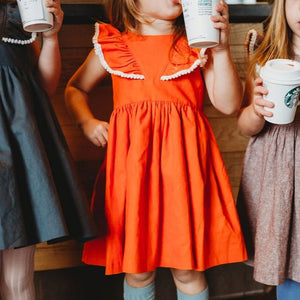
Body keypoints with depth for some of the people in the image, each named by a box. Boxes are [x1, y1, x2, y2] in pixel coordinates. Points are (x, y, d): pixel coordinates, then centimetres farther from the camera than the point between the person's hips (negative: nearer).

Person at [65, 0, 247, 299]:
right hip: (131, 162, 1)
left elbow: (228, 104, -2)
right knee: (136, 266, 8)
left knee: (187, 269, 4)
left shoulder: (197, 43, 7)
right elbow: (75, 89, 22)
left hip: (183, 161, 0)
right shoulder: (112, 45, 9)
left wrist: (221, 49, -13)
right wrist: (87, 122, 3)